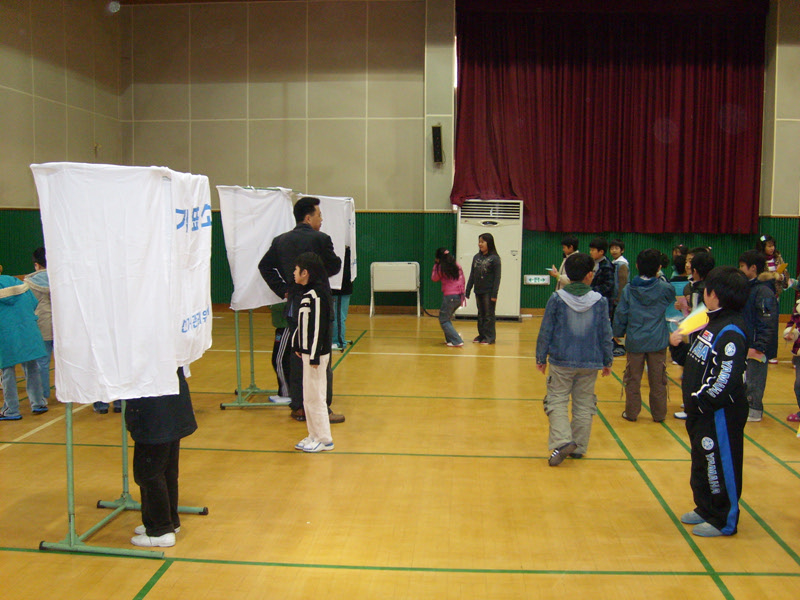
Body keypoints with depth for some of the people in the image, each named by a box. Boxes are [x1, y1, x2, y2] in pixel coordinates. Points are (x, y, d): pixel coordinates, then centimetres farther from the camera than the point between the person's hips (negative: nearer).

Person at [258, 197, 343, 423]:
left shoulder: (281, 241, 6)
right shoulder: (320, 239, -12)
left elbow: (265, 266, 8)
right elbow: (334, 267, -6)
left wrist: (283, 290, 8)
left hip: (293, 306, 6)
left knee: (297, 356, 13)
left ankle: (298, 407, 19)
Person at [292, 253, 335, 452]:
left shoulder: (316, 295, -19)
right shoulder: (306, 293, 11)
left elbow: (318, 327, -21)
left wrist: (314, 356, -21)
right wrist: (297, 344, 20)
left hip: (316, 353, -10)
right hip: (307, 352, 10)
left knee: (314, 397, -2)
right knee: (309, 397, 15)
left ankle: (324, 440, 8)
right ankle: (314, 435, 24)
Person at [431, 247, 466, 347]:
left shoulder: (441, 268, -6)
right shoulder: (457, 265, 10)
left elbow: (434, 278, 9)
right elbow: (462, 279, 15)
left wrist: (436, 265, 13)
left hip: (450, 296, -7)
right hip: (460, 296, 7)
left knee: (443, 320, 2)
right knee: (447, 318, 23)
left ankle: (457, 341, -10)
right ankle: (449, 339, 23)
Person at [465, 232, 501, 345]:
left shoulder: (494, 258, -7)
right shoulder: (476, 257, 9)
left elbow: (497, 277, -9)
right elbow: (472, 275, 12)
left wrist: (494, 294, -14)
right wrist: (467, 291, 9)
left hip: (489, 292, -6)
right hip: (478, 291, 6)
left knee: (489, 315, 1)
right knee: (480, 314, 12)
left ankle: (489, 337, 8)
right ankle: (481, 335, 20)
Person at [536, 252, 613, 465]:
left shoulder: (557, 299, -7)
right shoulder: (600, 301, -3)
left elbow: (545, 332, -3)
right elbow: (606, 335, 3)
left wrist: (541, 358, 8)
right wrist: (607, 361, 14)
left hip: (561, 362, -2)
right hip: (590, 363, 2)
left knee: (557, 401, 4)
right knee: (584, 405, 12)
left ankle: (562, 441, -15)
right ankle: (579, 447, 18)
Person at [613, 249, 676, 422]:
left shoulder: (629, 290, -6)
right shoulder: (665, 289, -7)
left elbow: (621, 314, -3)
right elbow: (673, 299, 16)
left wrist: (618, 333, 12)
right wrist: (660, 279, 16)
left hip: (635, 341, 0)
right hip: (657, 342, 0)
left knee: (633, 379, 11)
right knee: (658, 380, 10)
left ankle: (631, 412, 17)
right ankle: (659, 414, 19)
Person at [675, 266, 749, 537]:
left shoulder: (731, 332, -23)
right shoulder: (714, 323, 8)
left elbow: (727, 379, -27)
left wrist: (701, 402, -22)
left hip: (720, 413, -10)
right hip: (701, 412, 10)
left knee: (721, 465, 3)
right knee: (702, 462, 21)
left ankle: (724, 521, 17)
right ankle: (706, 509, 37)